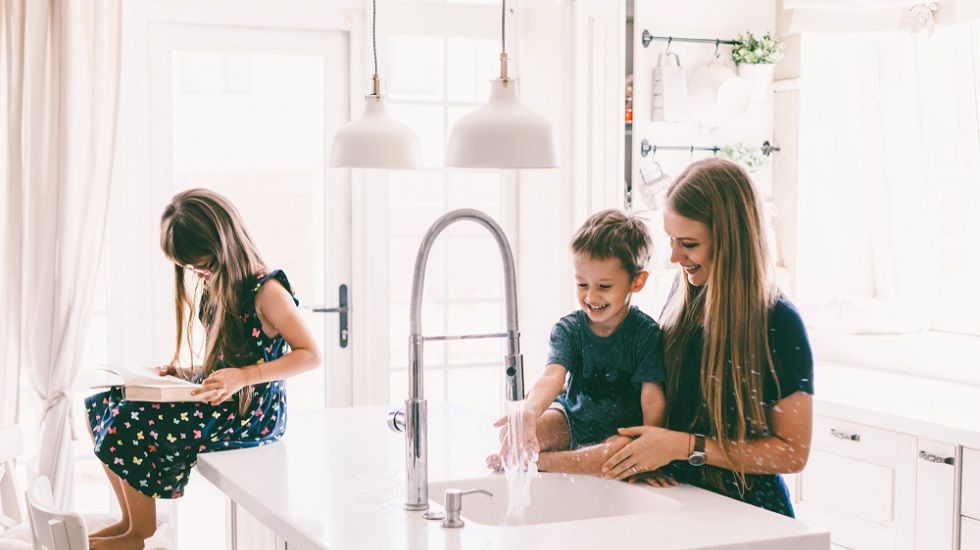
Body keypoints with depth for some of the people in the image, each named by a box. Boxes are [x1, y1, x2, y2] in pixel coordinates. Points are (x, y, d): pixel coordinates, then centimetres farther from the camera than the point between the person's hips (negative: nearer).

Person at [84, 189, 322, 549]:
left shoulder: (266, 290, -16)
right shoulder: (213, 288, 9)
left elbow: (310, 356, -18)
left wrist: (243, 376, -26)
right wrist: (182, 372, 0)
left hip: (251, 412, -9)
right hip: (217, 397, 9)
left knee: (130, 424, -21)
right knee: (101, 405, 3)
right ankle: (130, 519, 10)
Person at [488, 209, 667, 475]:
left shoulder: (646, 333, -13)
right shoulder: (568, 328, -8)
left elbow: (653, 399, -19)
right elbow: (552, 376, -26)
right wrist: (529, 413, -48)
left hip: (621, 431, -1)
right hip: (573, 420, 2)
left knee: (623, 452, -38)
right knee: (511, 434, -24)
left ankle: (533, 461, -33)